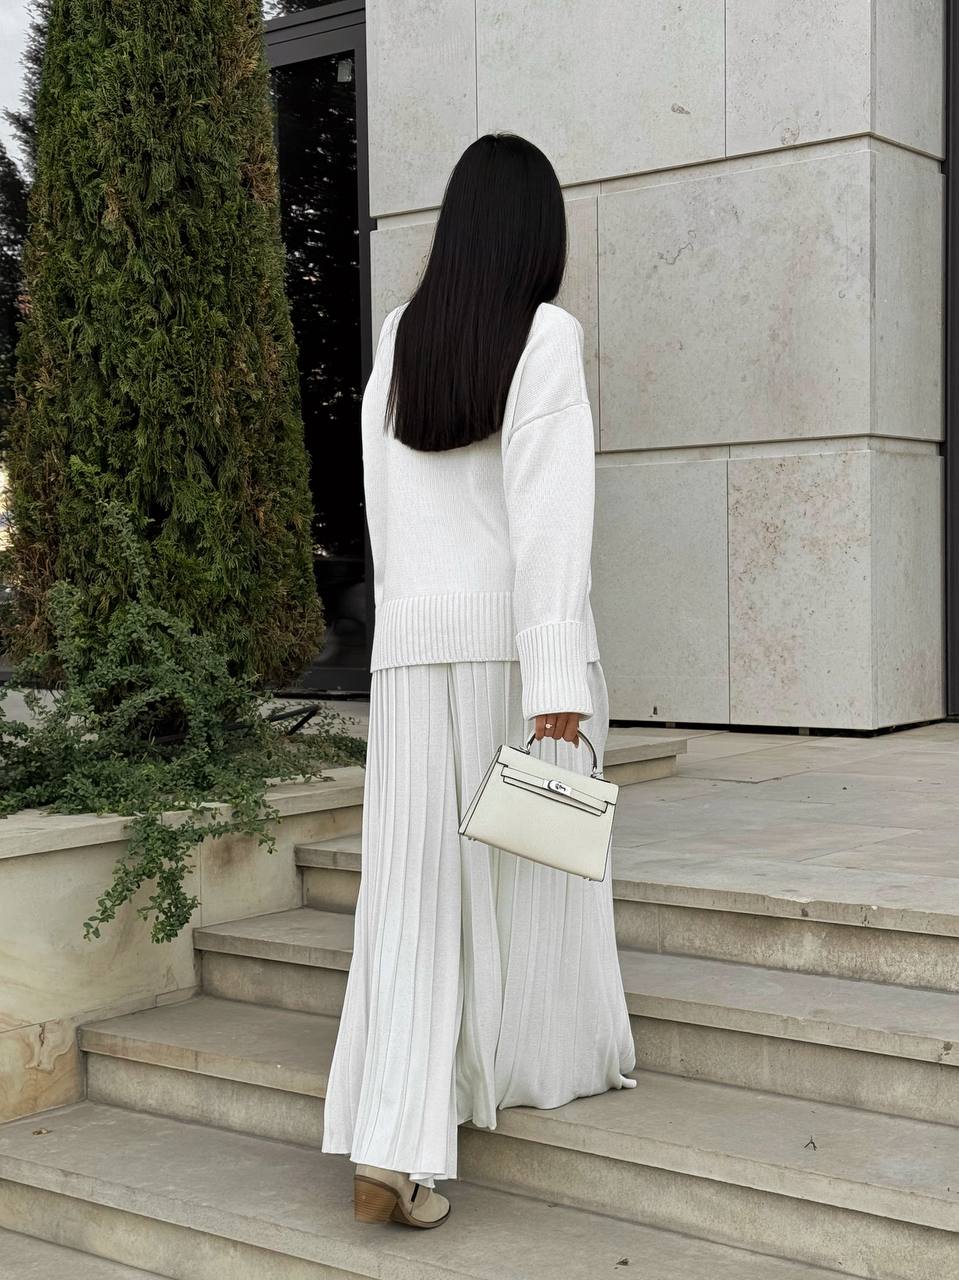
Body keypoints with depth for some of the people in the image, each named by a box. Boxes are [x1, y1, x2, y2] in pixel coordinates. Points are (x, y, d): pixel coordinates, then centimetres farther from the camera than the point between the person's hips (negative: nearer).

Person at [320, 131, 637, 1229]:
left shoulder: (398, 339, 9)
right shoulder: (547, 335, -6)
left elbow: (385, 508, 13)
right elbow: (548, 512, -15)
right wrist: (558, 683, -18)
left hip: (412, 644, 4)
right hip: (516, 640, -3)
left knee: (413, 887, 1)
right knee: (534, 861, 14)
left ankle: (389, 1152, -5)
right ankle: (557, 1057, 34)